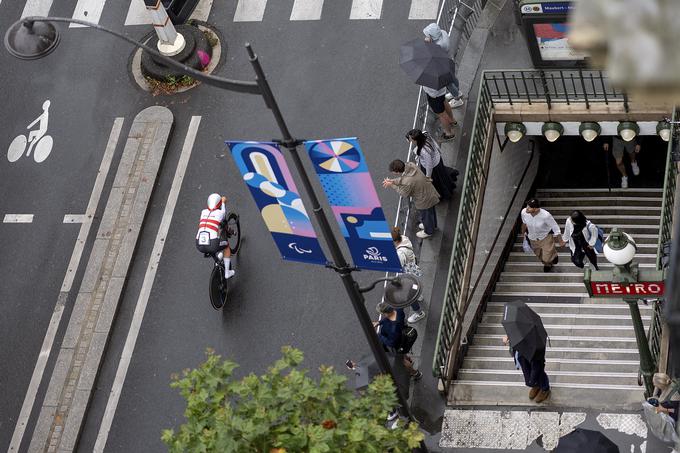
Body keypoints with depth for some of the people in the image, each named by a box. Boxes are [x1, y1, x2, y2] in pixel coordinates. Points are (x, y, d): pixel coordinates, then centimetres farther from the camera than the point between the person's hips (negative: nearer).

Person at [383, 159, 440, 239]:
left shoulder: (407, 182, -40)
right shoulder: (410, 165, -18)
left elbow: (403, 193, -18)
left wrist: (392, 185, -10)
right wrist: (393, 181, -10)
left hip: (425, 200, -8)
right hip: (430, 193, 8)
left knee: (426, 216, 24)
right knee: (431, 212, 35)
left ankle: (428, 231, 52)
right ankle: (433, 225, 63)